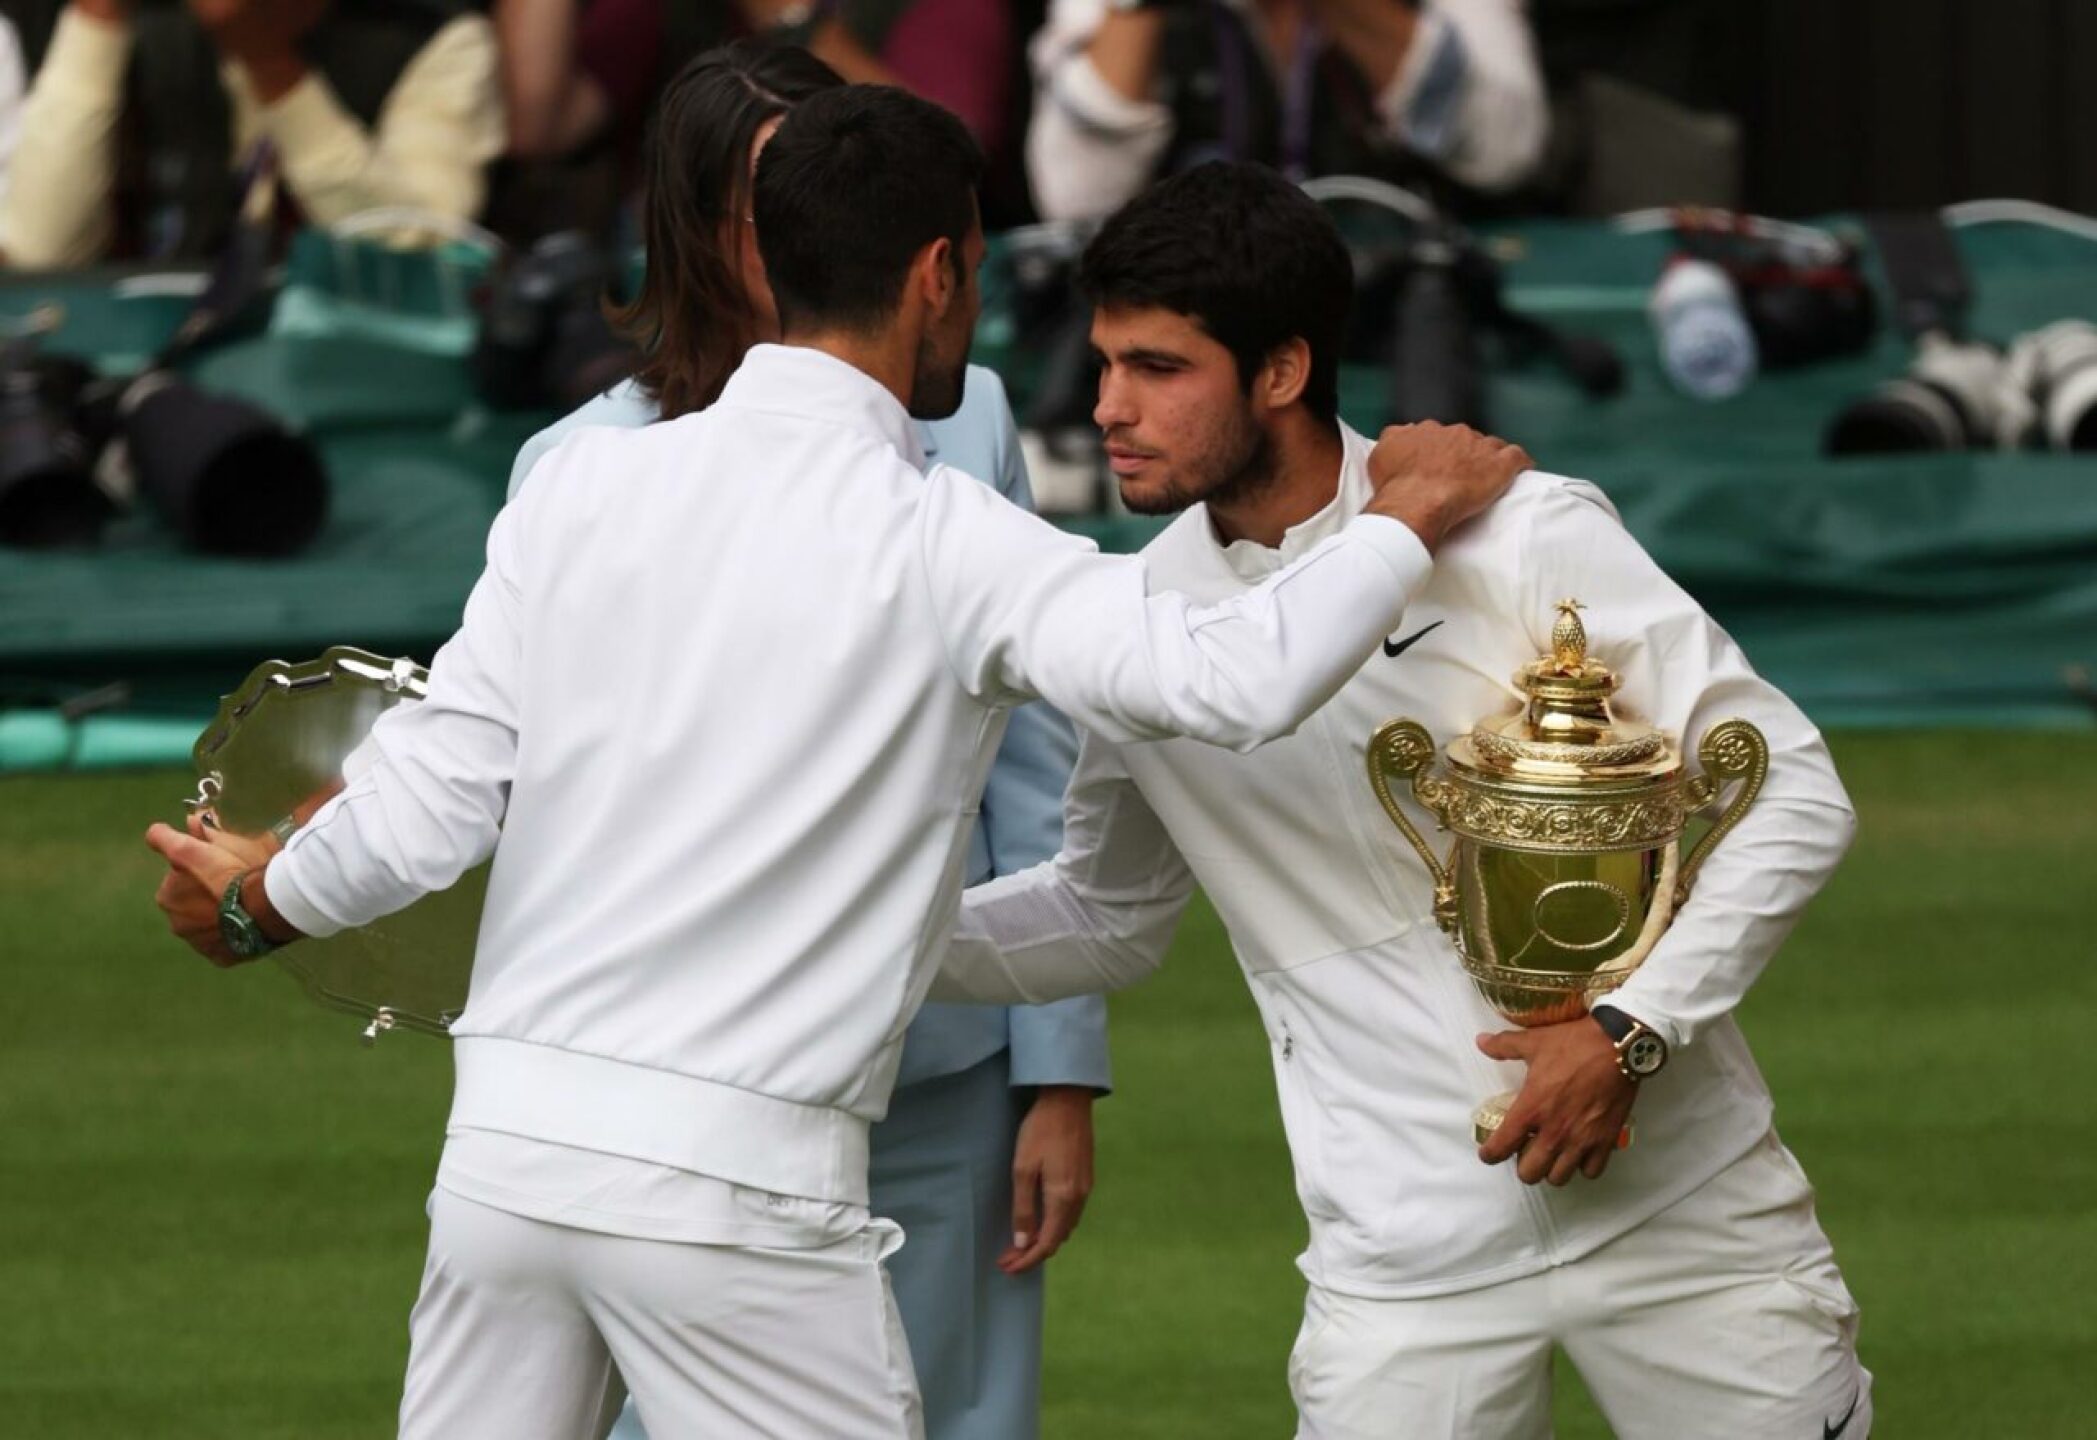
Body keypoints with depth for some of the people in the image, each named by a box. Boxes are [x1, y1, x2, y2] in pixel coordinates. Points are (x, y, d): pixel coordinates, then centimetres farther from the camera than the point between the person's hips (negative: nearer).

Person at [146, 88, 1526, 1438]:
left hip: (509, 1133, 5)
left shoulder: (584, 485, 5)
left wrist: (257, 906, 24)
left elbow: (430, 805, 4)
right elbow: (1234, 679, -19)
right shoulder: (939, 545, -8)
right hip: (735, 1181, -5)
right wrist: (1412, 515, -2)